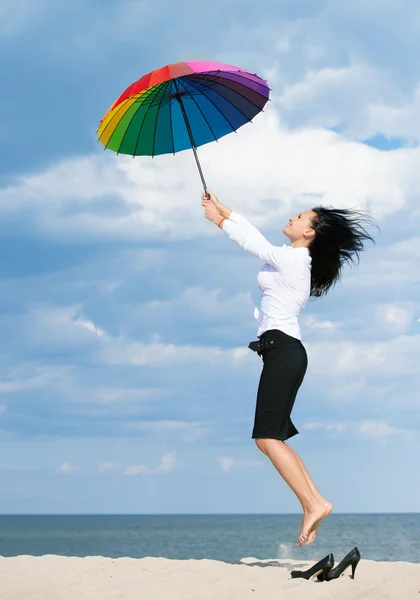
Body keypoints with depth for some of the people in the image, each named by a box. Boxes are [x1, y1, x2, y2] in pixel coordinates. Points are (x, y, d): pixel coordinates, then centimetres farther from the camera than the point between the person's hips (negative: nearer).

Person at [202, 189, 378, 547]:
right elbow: (254, 234, 27)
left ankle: (313, 504, -18)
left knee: (268, 438, -14)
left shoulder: (292, 259, -8)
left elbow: (252, 241, -3)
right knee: (272, 439, 8)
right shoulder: (292, 259, 19)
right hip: (284, 352, 10)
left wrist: (219, 220, 11)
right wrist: (222, 208, 28)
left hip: (283, 349, -10)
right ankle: (315, 501, 4)